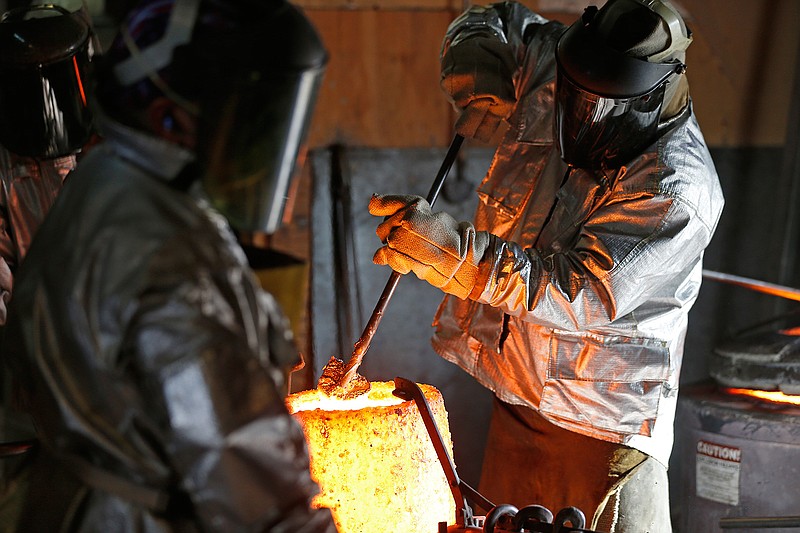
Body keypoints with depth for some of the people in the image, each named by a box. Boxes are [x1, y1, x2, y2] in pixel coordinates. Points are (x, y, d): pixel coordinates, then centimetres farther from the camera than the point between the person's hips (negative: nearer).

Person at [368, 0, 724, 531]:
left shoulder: (678, 192, -25)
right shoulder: (545, 72, -6)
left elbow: (580, 295, -33)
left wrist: (450, 249, -41)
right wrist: (480, 89, -5)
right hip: (518, 399, 7)